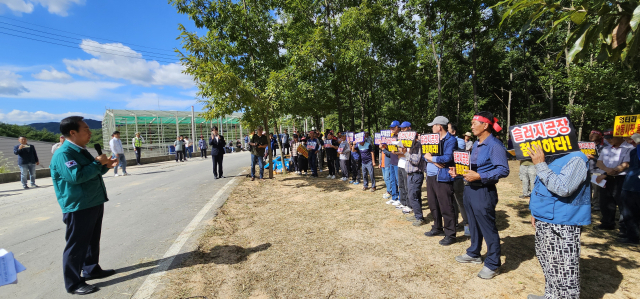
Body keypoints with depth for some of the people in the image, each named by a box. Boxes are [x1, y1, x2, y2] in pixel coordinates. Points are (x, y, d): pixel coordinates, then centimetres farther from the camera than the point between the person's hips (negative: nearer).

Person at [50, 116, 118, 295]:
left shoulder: (80, 151, 12)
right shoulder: (63, 154, -19)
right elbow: (76, 176, -30)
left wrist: (106, 166, 6)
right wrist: (98, 163, -20)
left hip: (93, 204, 10)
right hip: (78, 208, -9)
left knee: (92, 241, 20)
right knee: (76, 245, 3)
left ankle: (91, 269, 36)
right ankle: (74, 283, 16)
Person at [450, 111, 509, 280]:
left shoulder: (495, 145, -15)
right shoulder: (476, 144, 12)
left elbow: (503, 170, -22)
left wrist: (479, 176, -27)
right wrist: (458, 171, 6)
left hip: (484, 191, -9)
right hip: (469, 189, 9)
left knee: (488, 229, 4)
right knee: (473, 225, 21)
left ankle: (492, 264, 19)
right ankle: (474, 254, 38)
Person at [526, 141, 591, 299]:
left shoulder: (576, 159, -16)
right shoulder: (551, 158, 13)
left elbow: (563, 188, -29)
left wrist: (540, 165, -26)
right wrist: (536, 212, 20)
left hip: (562, 225, -10)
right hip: (545, 221, 10)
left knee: (563, 269, -1)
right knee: (549, 263, 22)